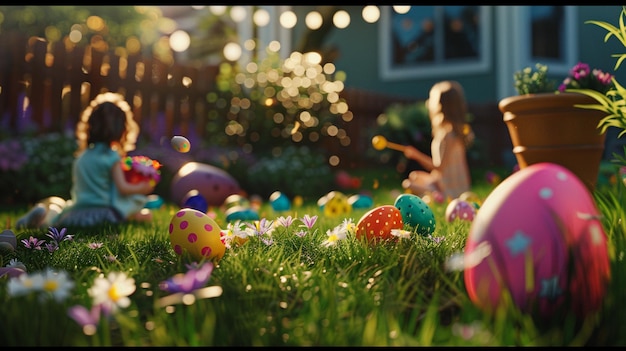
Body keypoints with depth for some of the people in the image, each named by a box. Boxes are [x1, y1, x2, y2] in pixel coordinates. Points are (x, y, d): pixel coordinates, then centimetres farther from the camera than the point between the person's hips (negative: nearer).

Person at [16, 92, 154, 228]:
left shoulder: (81, 156, 13)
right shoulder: (111, 157, -8)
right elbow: (122, 188, -11)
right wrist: (142, 188, 4)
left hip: (76, 214, 6)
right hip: (102, 213, -6)